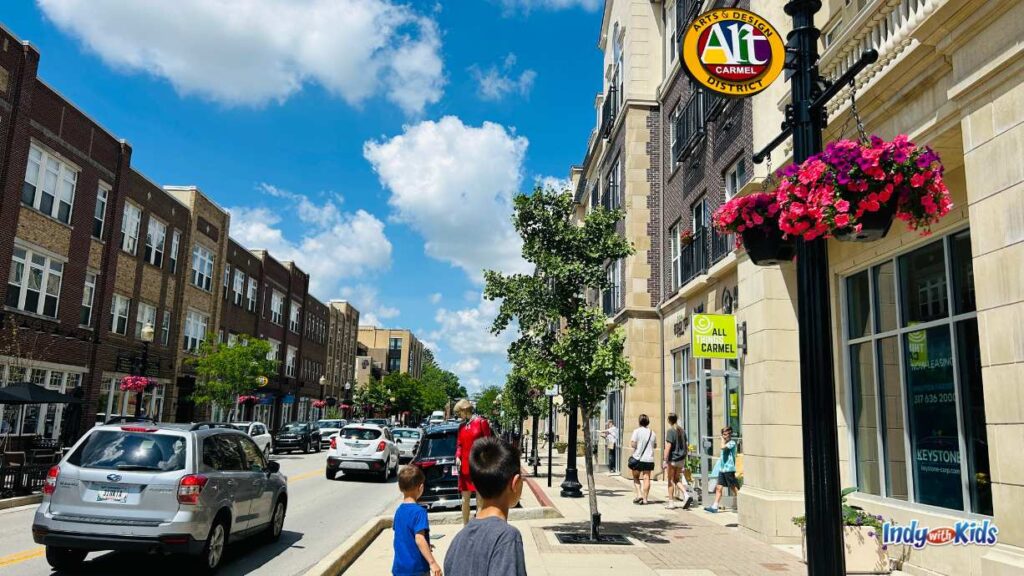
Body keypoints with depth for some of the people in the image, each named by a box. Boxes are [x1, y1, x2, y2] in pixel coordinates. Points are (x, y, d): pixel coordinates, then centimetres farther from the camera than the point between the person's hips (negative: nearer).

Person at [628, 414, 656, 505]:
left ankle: (639, 495, -2)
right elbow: (655, 446, 17)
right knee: (647, 478, 3)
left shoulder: (637, 431, -8)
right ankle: (645, 498, 1)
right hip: (649, 459, 3)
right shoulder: (652, 432, 7)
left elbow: (632, 444, -16)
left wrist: (631, 442, 5)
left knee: (636, 477, 12)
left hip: (638, 458, -3)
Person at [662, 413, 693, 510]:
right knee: (677, 480, 15)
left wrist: (664, 460, -18)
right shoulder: (682, 431, 8)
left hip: (672, 459, -6)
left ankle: (671, 502, 11)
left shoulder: (670, 431, -14)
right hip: (681, 459, 6)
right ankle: (686, 495, -5)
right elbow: (685, 446, 15)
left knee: (671, 481, 6)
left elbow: (668, 447, -19)